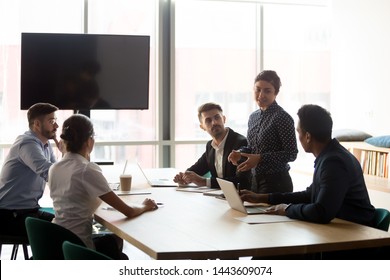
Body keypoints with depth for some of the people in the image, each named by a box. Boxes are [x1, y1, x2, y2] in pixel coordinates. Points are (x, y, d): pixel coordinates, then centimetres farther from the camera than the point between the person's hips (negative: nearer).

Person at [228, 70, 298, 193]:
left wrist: (260, 158, -22)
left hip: (276, 182, -7)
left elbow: (291, 154, -15)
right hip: (256, 180, 7)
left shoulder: (282, 117, -13)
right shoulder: (253, 117, 9)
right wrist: (240, 153, -2)